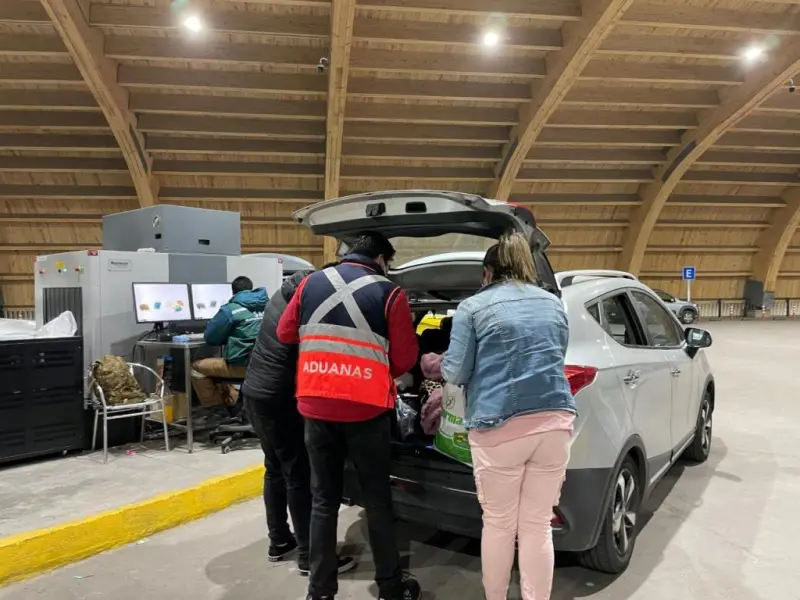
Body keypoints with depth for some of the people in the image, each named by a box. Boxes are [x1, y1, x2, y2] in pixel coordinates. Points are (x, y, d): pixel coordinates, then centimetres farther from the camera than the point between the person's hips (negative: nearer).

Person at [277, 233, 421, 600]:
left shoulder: (310, 284, 6)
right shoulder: (389, 294, -4)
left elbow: (285, 333, 15)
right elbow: (405, 358, -2)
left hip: (316, 405, 3)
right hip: (366, 407, -3)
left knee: (324, 500, 14)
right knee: (377, 499, 12)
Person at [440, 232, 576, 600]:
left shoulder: (473, 307, 1)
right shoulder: (554, 305, 16)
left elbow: (456, 372, -1)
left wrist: (438, 365, 21)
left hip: (498, 427, -4)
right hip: (555, 422, 4)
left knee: (498, 525, 12)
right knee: (538, 526, 13)